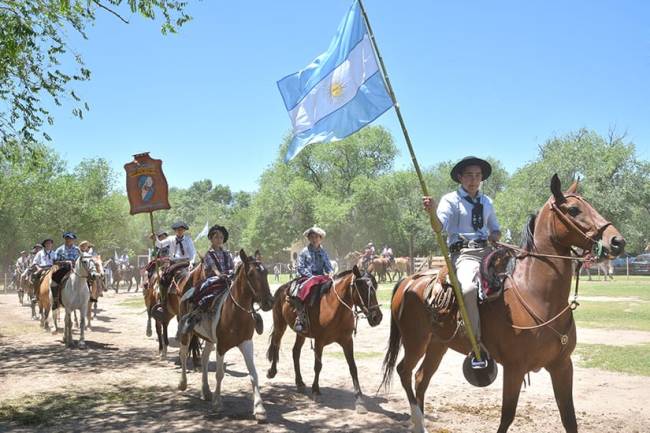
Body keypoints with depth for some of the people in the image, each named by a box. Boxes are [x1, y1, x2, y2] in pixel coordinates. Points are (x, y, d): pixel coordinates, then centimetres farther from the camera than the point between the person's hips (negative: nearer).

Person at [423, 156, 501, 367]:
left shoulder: (487, 202, 21)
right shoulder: (451, 200, 4)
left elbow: (496, 230, 31)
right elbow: (439, 225, -13)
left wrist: (495, 236, 7)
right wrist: (431, 212, -34)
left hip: (487, 251, 6)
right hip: (464, 253, -6)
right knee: (469, 288, -35)